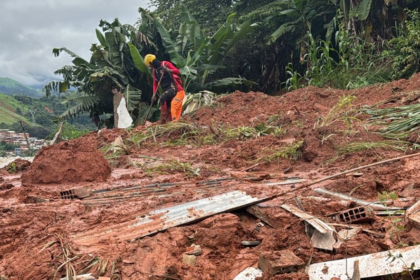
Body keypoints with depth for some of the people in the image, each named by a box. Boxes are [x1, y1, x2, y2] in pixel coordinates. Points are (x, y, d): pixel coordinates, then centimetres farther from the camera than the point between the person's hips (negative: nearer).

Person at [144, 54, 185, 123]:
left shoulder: (166, 64, -6)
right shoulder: (154, 71, 14)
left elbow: (178, 72, -13)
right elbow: (155, 83, 14)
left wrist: (169, 70, -30)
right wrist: (154, 94, 2)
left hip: (174, 88, -8)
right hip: (166, 90, 8)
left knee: (163, 99, -26)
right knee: (168, 108, 6)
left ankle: (163, 119, -19)